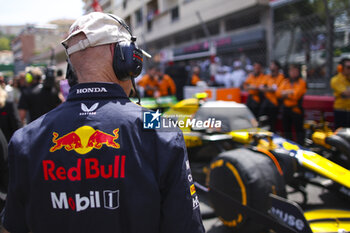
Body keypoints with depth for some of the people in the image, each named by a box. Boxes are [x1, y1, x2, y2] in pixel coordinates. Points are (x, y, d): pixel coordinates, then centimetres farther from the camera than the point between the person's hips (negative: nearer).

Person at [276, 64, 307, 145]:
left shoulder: (301, 82, -3)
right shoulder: (285, 81, 13)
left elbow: (296, 95, -16)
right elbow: (278, 93, 2)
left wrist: (284, 93, -7)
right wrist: (290, 92, -10)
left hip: (296, 108, -6)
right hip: (285, 108, 6)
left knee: (299, 130, -2)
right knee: (286, 129, 15)